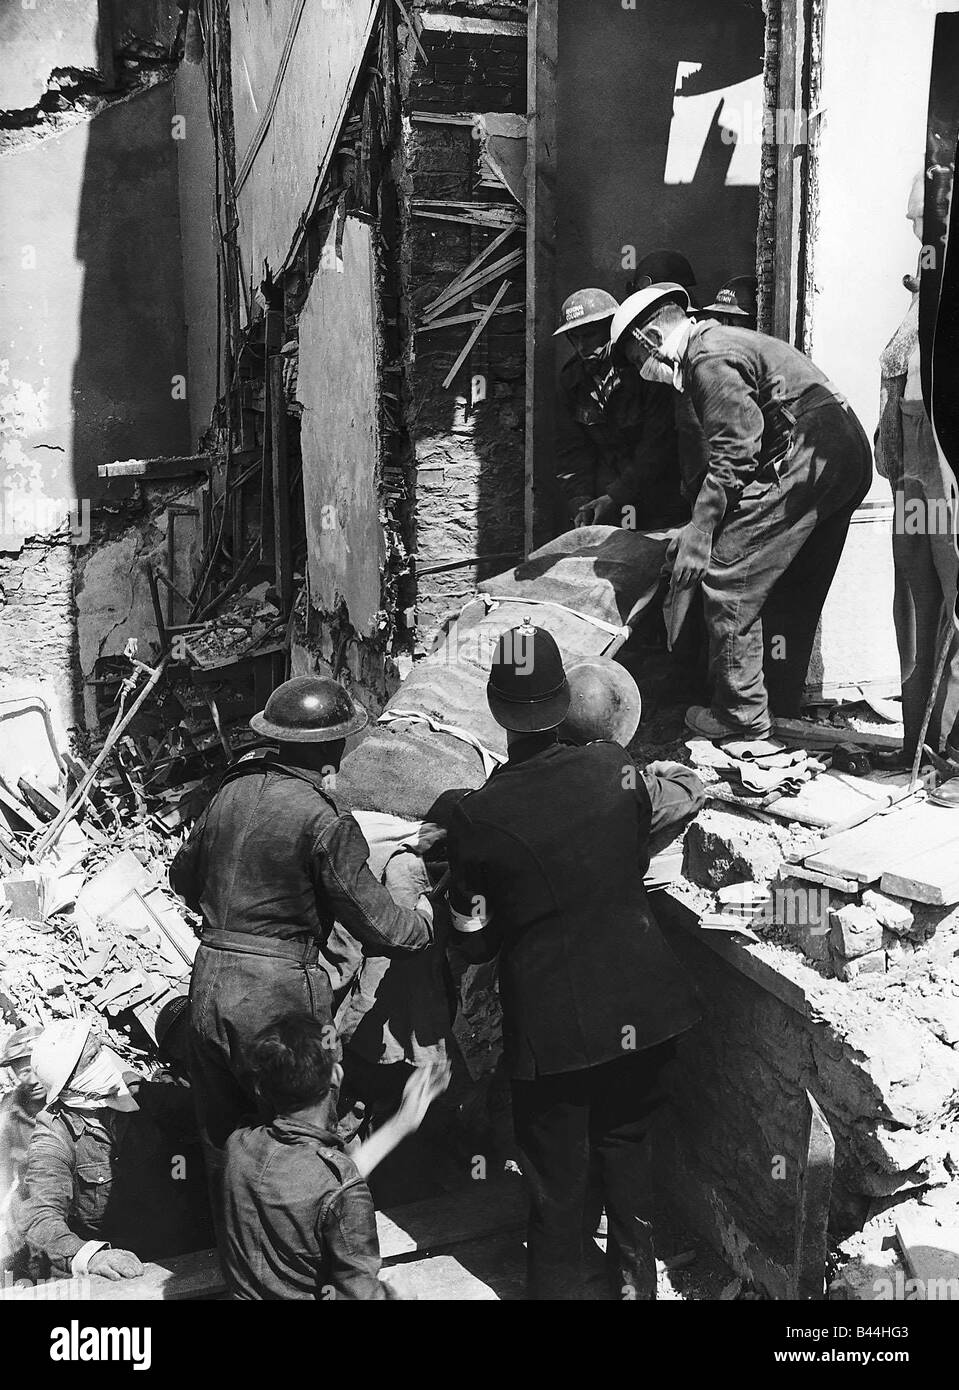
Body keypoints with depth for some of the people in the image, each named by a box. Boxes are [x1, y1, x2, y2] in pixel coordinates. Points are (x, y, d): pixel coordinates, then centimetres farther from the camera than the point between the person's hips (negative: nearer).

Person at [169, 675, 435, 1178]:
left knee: (220, 1136, 19)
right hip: (280, 992, -6)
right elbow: (380, 928, -11)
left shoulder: (233, 790, 4)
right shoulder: (324, 824, -16)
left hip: (208, 981, 7)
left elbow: (183, 876, 19)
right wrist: (425, 916, 9)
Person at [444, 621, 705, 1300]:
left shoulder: (477, 818, -16)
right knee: (624, 1142, 25)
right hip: (642, 1009, 3)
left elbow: (474, 941, -4)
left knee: (558, 1179, 14)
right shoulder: (614, 771, -10)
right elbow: (690, 791, 13)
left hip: (551, 1026, -3)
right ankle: (635, 1277, 39)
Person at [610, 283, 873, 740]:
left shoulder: (709, 358, -10)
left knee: (728, 576, -7)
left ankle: (743, 714, -1)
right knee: (790, 588, 17)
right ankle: (782, 706, 26)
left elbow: (735, 452, -18)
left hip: (807, 457, -11)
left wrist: (698, 534, -15)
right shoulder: (722, 341, 23)